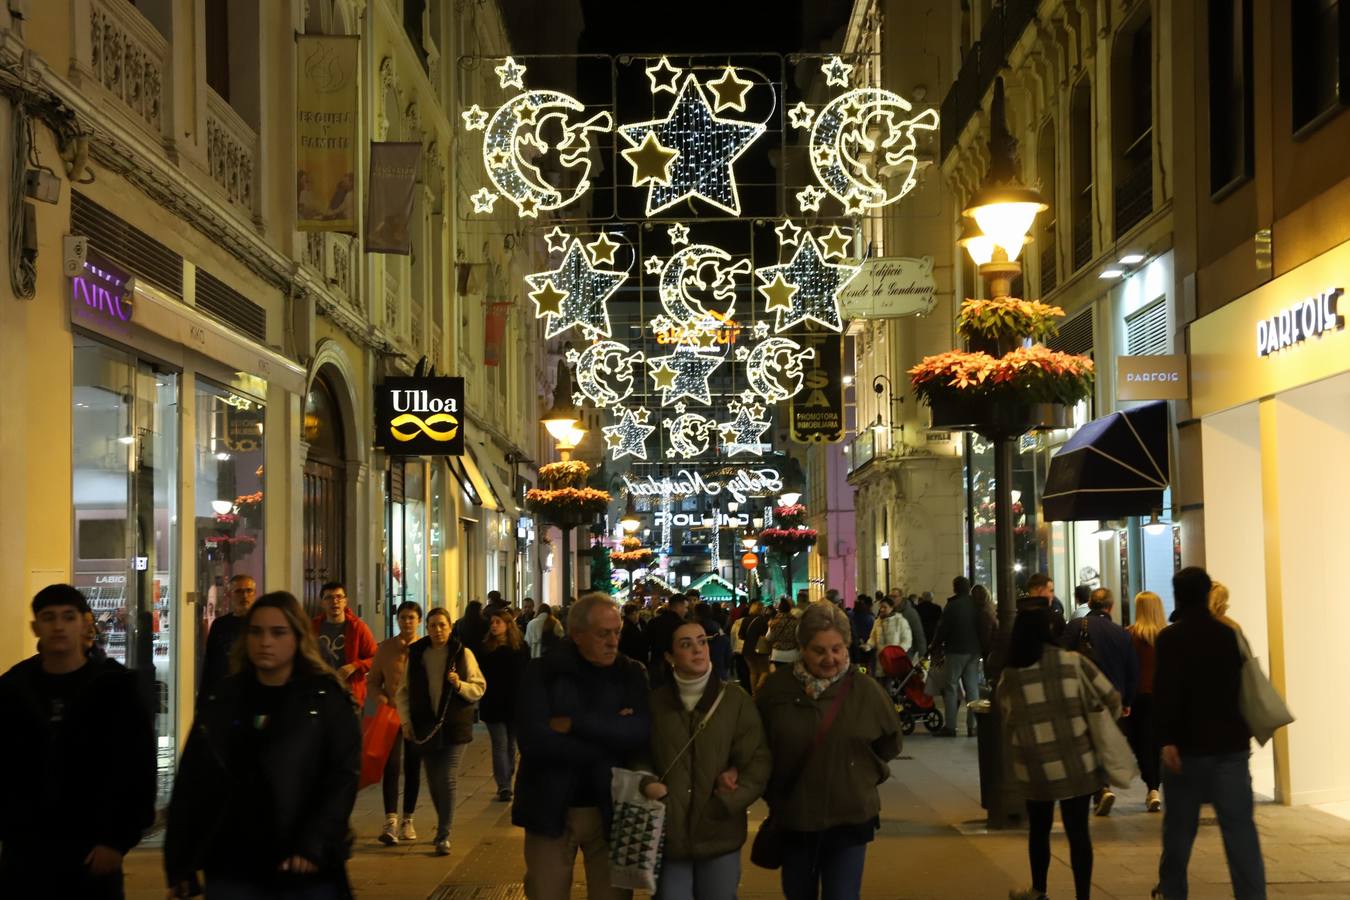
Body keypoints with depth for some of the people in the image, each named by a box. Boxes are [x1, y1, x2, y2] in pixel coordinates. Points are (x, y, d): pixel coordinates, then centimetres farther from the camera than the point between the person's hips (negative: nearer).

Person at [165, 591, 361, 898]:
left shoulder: (327, 699, 0)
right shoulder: (222, 700, 9)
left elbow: (344, 775, -8)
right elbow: (190, 781, 8)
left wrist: (314, 844, -20)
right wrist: (180, 865, 3)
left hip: (306, 872, -2)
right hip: (231, 868, 2)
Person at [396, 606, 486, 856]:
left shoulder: (462, 653, -2)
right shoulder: (416, 653, 5)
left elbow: (479, 688, 0)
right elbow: (404, 690, 9)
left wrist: (459, 684, -18)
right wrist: (406, 721, 1)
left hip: (454, 726, -3)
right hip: (425, 727, 3)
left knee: (447, 781, -10)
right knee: (433, 782, 11)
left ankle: (444, 836, -7)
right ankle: (444, 826, 30)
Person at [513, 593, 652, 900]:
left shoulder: (631, 673, 3)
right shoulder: (542, 672, -2)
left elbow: (641, 733, -14)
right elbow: (535, 739, -17)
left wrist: (573, 724, -18)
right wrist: (609, 736, -16)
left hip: (612, 811, 1)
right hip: (551, 809, -1)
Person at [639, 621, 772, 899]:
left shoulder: (736, 700, 0)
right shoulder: (655, 702, 4)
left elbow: (758, 763, -2)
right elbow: (638, 756, 11)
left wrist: (722, 805, -11)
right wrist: (647, 783, -10)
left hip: (719, 834, -1)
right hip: (668, 834, 1)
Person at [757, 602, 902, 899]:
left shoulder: (865, 690, -7)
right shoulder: (777, 687, -7)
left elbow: (889, 743, 10)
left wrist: (865, 776, 6)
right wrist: (772, 792, 6)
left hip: (850, 820, -1)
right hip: (793, 820, 2)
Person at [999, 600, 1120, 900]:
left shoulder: (1008, 676, -2)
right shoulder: (1072, 662, -5)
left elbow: (1008, 721, 5)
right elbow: (1111, 699, 1)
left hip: (1034, 766, 1)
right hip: (1076, 763, -1)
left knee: (1039, 829, 19)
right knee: (1078, 830, 7)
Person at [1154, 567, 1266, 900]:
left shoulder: (1171, 637, -8)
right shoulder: (1229, 634, 8)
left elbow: (1166, 691, -18)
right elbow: (1240, 687, 17)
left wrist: (1167, 739, -21)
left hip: (1188, 744, -3)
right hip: (1230, 743, 3)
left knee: (1179, 825, 10)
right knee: (1239, 826, -1)